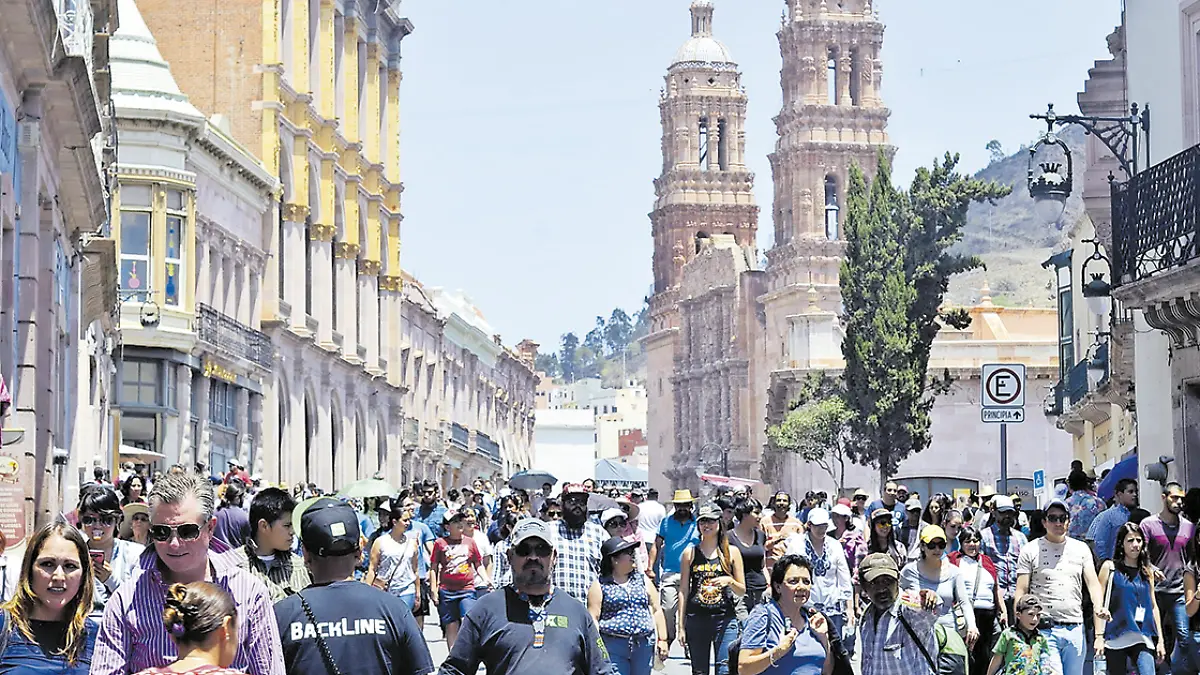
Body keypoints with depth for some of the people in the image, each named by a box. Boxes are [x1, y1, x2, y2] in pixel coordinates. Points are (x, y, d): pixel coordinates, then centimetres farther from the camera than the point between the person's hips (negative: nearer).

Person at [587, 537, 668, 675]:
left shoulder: (642, 580, 14)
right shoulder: (600, 585, 0)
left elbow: (656, 610, 16)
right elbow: (593, 617, -4)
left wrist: (662, 640, 10)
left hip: (644, 645, 4)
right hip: (613, 647, -4)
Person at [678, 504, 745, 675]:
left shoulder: (731, 552, 7)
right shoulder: (690, 553, 8)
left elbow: (742, 590, 9)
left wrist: (729, 581, -13)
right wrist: (681, 626, 3)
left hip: (725, 618, -1)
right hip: (696, 619, 1)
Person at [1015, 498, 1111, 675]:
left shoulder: (1081, 549, 14)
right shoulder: (1030, 550, 5)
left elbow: (1093, 582, 5)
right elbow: (1021, 591, 2)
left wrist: (1098, 606, -17)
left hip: (1074, 629, 3)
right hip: (1044, 630, -3)